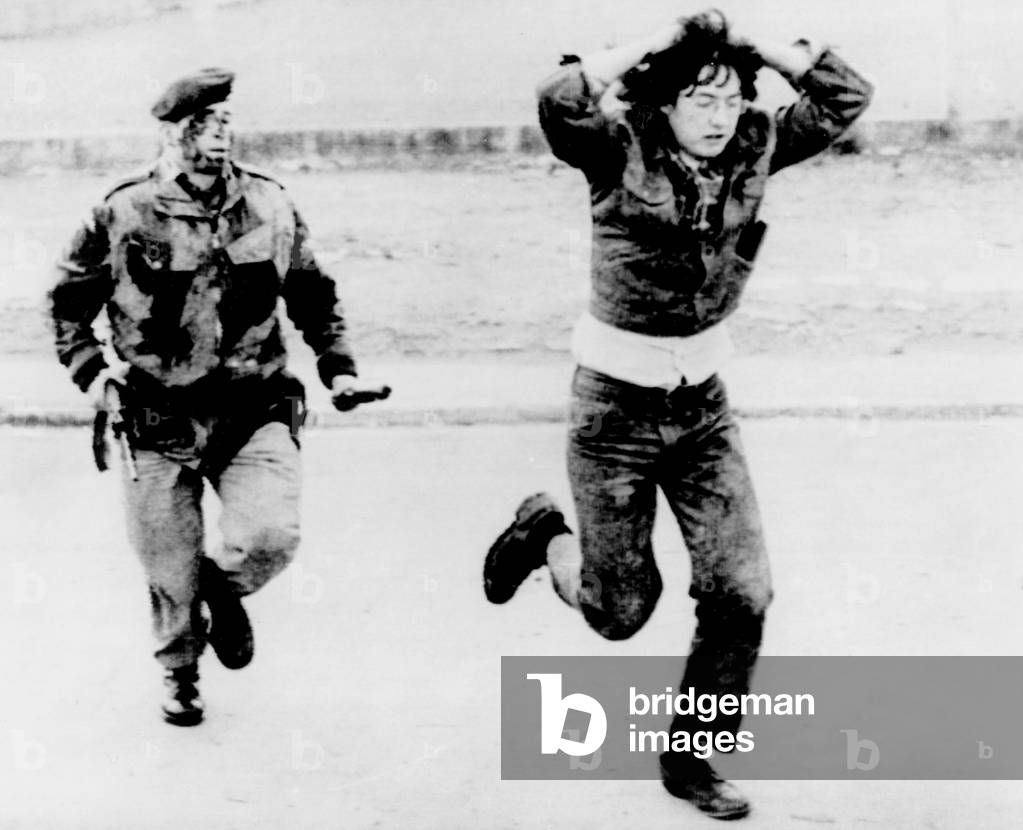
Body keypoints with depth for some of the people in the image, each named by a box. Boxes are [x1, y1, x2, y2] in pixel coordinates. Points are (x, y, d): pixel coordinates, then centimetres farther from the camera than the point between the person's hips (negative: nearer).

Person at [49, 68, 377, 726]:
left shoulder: (271, 207, 3)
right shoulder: (123, 215, -4)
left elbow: (313, 295, 17)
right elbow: (67, 302, 8)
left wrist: (338, 366, 9)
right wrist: (91, 368, -5)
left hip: (254, 412, 1)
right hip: (159, 420, -1)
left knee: (271, 537, -19)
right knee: (171, 571, 6)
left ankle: (224, 587, 19)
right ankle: (180, 670, 38)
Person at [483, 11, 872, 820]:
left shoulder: (754, 149, -4)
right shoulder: (622, 152, -17)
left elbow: (846, 95, -6)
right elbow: (560, 101, -35)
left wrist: (750, 42, -13)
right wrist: (660, 41, -27)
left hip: (704, 405, 4)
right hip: (616, 407, -4)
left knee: (742, 593, -1)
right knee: (621, 610, 8)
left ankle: (691, 754, 20)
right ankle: (545, 533, 40)